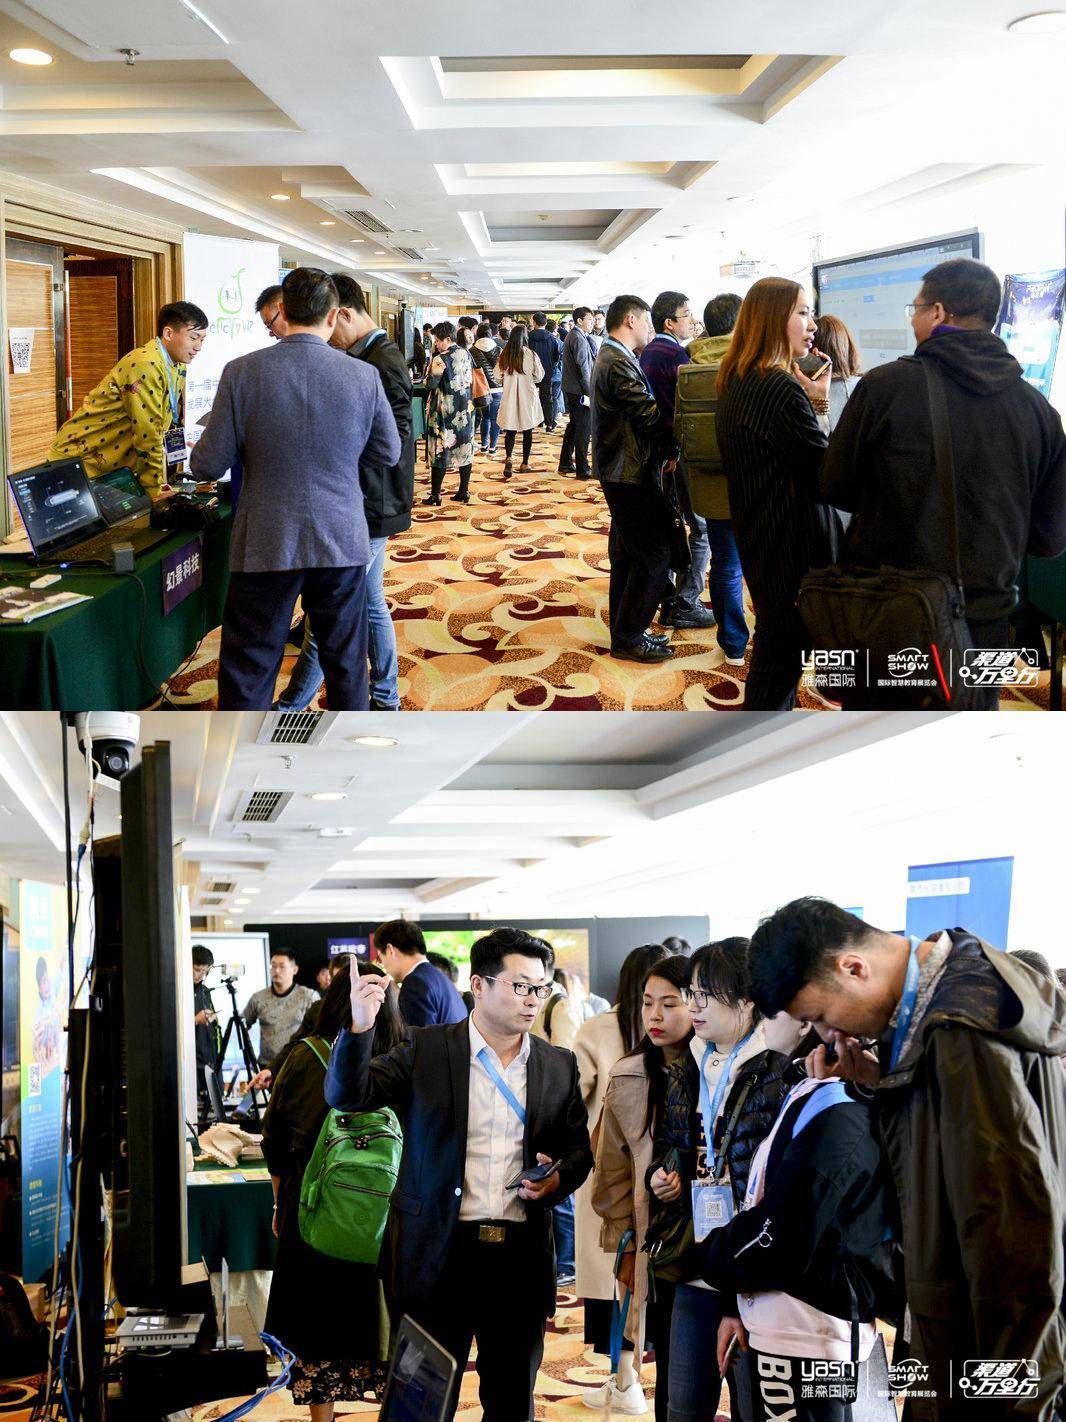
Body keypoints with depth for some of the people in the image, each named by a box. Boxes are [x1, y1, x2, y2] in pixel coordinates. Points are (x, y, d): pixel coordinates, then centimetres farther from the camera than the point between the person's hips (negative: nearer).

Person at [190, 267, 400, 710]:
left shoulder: (242, 373, -9)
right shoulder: (364, 377, -5)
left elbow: (207, 466, -5)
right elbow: (388, 453, 8)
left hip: (265, 548, -2)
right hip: (342, 543, 2)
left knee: (247, 674, 6)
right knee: (346, 665, 16)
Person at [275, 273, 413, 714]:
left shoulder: (382, 365, -20)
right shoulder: (374, 356, 10)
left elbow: (390, 445, -23)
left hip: (367, 510, -10)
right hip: (370, 506, 10)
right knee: (371, 606, 17)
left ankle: (289, 709, 5)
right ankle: (385, 698, 27)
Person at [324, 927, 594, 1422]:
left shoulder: (558, 1065, 7)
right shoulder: (426, 1051, -1)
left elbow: (580, 1147, 15)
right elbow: (348, 1094, -10)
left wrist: (559, 1177, -8)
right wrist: (360, 1027, -27)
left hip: (522, 1256, 3)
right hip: (441, 1252, -3)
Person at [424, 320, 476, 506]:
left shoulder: (441, 359, -17)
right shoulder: (466, 355, 4)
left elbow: (431, 384, -16)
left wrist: (433, 361, -4)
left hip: (445, 412, -6)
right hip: (465, 410, 6)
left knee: (440, 452, 0)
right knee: (464, 449, 11)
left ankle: (435, 495, 4)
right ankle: (464, 491, 16)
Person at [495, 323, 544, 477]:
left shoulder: (505, 355, -6)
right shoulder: (531, 354, -12)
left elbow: (498, 377, -1)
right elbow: (539, 377, -4)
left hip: (509, 396, 1)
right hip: (528, 396, -1)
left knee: (510, 430, 7)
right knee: (527, 431, 11)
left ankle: (508, 457, -16)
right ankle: (524, 463, 16)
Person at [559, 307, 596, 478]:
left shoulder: (570, 337, 14)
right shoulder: (579, 339, -17)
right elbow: (583, 369, -19)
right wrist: (590, 393, -17)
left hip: (570, 390, 10)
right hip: (580, 391, -10)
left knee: (573, 427, 17)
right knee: (583, 430, -5)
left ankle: (565, 464, 23)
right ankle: (582, 469, -2)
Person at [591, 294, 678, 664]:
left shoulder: (610, 358, 16)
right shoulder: (619, 364, -19)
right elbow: (650, 415, -21)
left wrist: (663, 448, 3)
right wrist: (672, 448, -6)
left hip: (620, 472, 11)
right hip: (631, 473, -11)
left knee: (626, 556, 15)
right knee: (654, 555, -7)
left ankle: (624, 633, 22)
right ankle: (629, 637, -2)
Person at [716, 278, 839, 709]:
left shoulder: (737, 382, 8)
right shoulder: (783, 389, -21)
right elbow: (824, 474, -19)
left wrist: (810, 406, 0)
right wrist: (819, 406, -9)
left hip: (756, 532, 10)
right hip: (792, 542, -10)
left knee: (773, 636, 20)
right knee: (784, 646, 1)